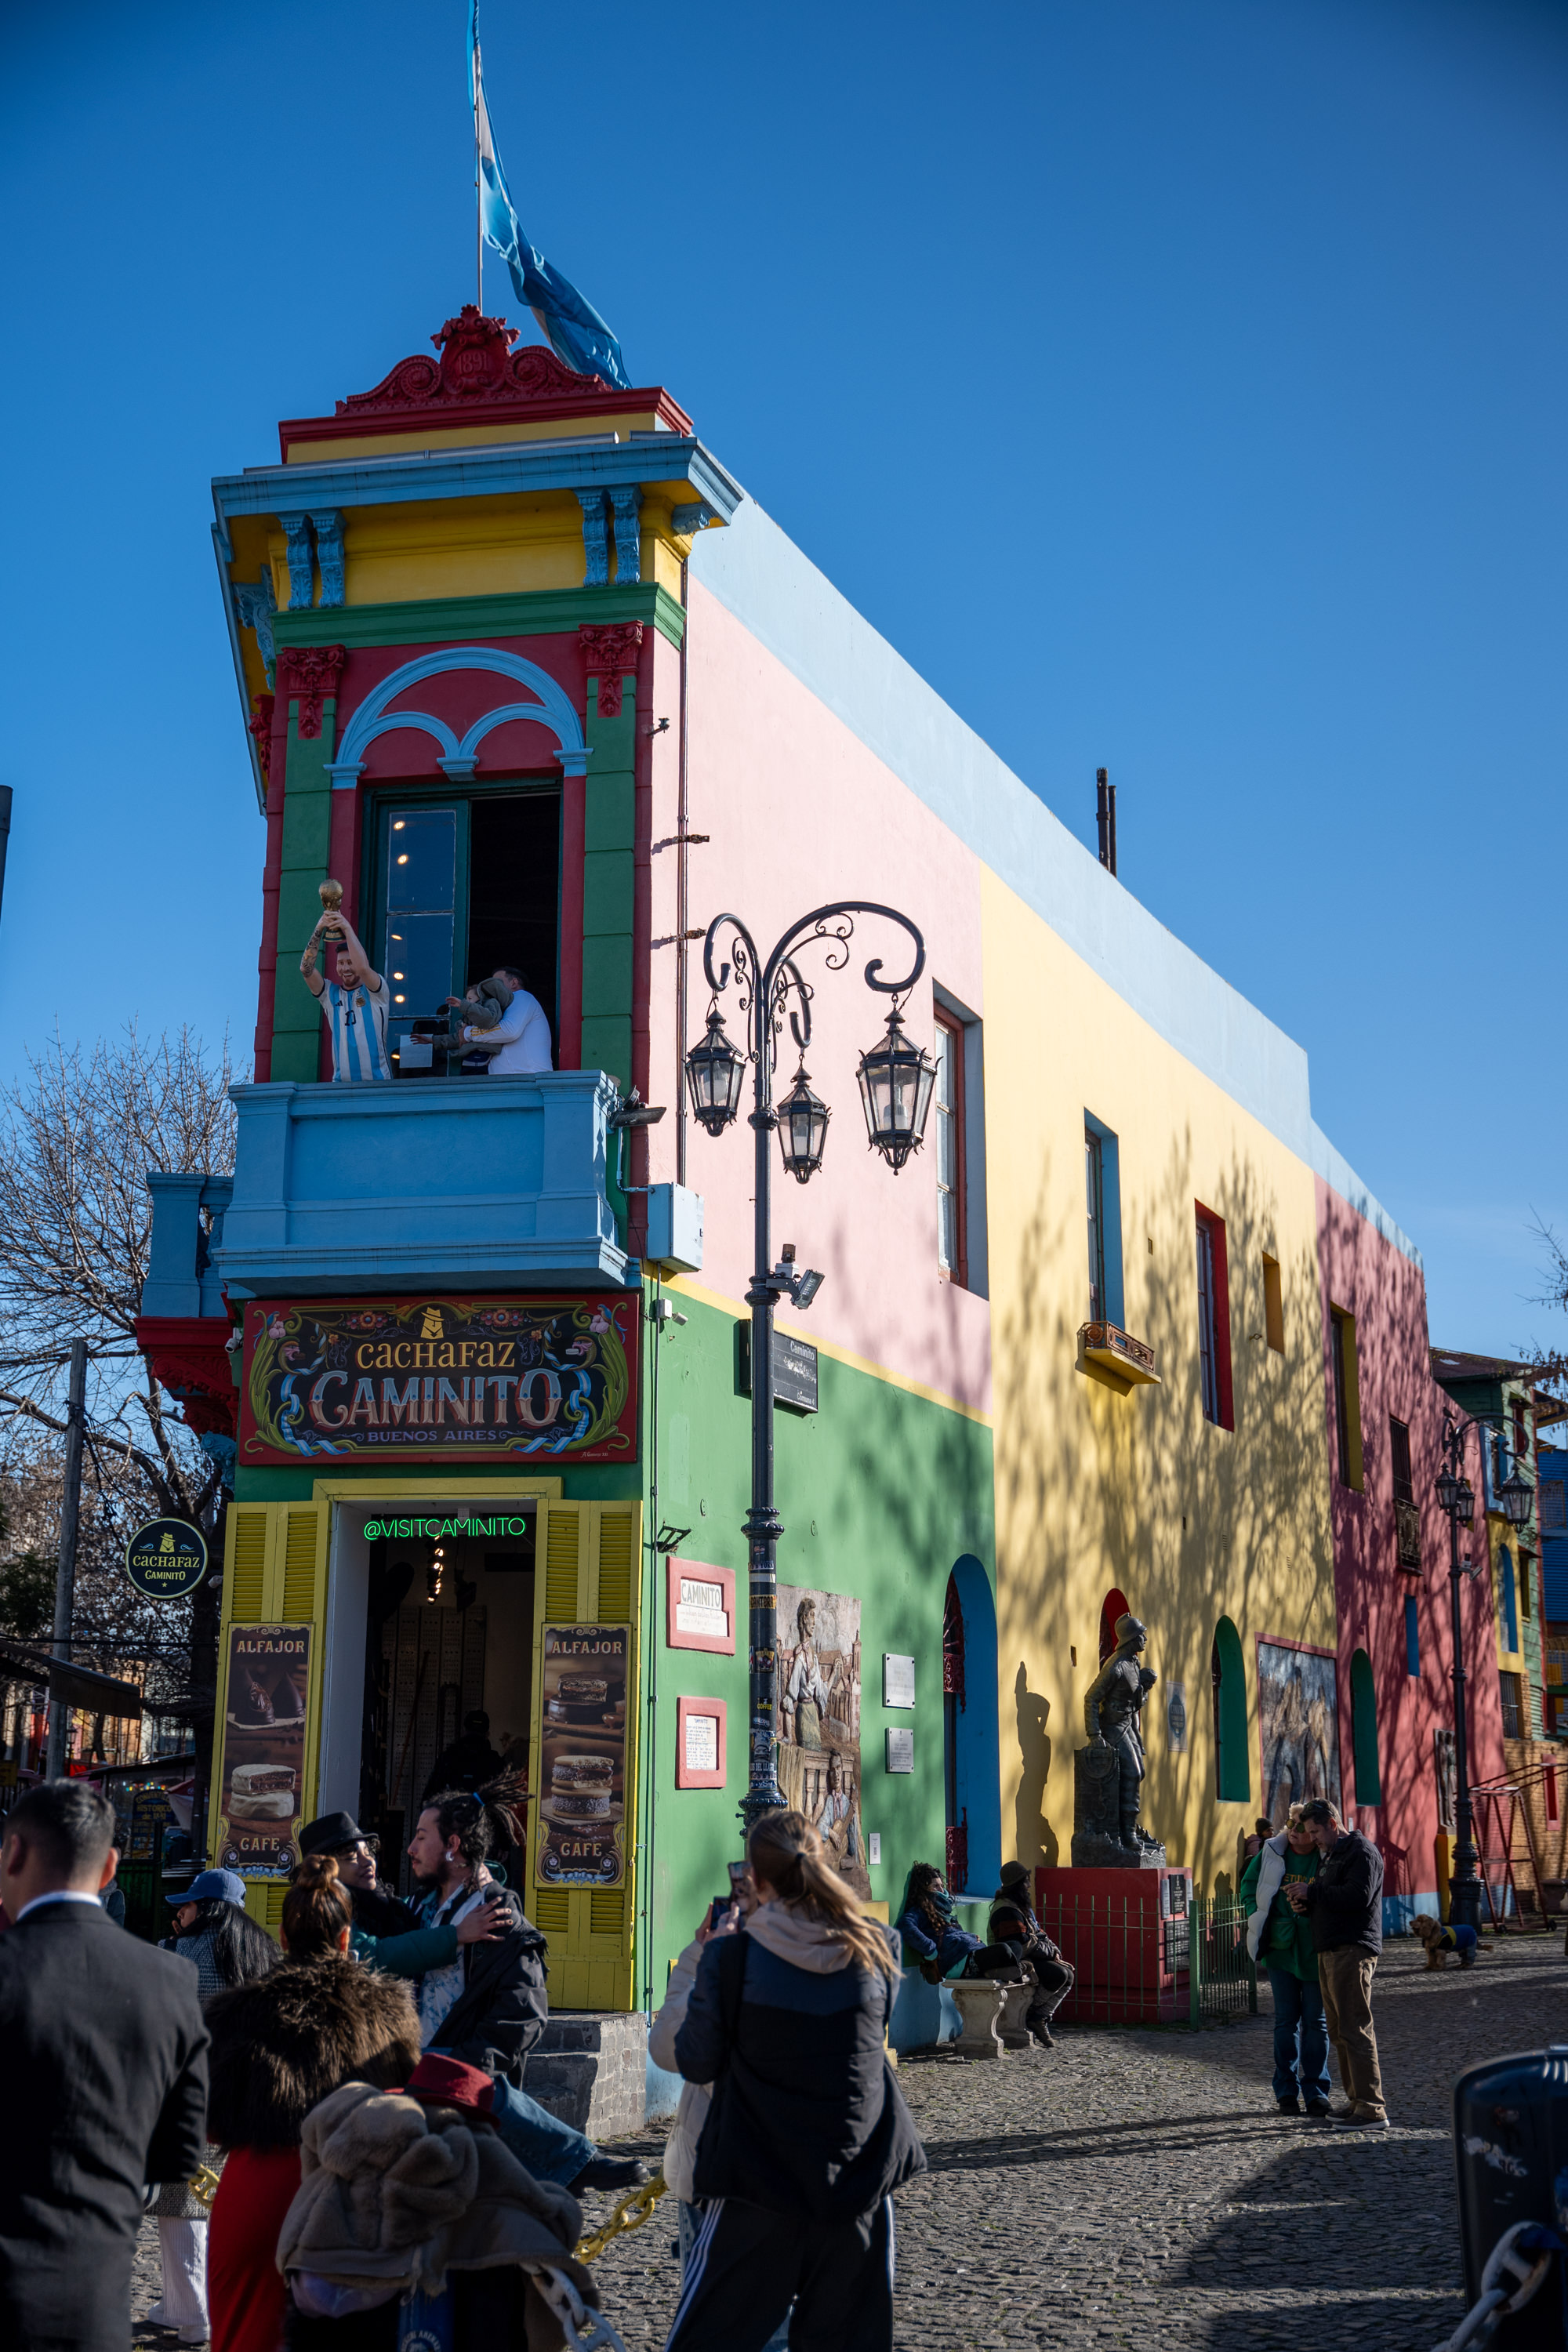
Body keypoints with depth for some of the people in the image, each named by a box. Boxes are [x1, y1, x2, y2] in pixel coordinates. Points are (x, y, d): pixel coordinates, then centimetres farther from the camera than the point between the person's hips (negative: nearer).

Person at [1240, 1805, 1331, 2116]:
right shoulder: (1272, 1852, 0)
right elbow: (1249, 1884, 13)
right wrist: (1258, 1916, 1)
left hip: (1315, 1951, -2)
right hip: (1280, 1948, 2)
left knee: (1316, 2021, 5)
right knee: (1285, 2019, 6)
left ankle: (1315, 2090, 13)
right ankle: (1286, 2090, 12)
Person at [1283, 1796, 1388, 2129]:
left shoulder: (1361, 1851, -8)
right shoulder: (1332, 1855, 23)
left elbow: (1358, 1896, -22)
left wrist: (1313, 1892, -14)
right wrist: (1305, 1905, 7)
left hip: (1352, 1951, -10)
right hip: (1330, 1952, 10)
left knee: (1355, 2030, -11)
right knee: (1339, 2032, 11)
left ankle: (1372, 2111, -11)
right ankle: (1356, 2101, 17)